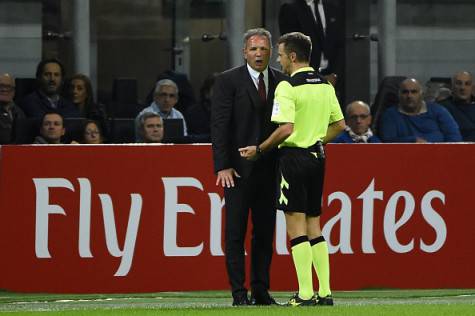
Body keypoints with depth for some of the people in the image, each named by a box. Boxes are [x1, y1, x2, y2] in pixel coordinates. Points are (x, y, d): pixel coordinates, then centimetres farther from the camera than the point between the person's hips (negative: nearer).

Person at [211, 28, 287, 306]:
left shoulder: (281, 82, 9)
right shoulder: (228, 81, -3)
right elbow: (219, 125, -7)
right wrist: (222, 166, -14)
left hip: (269, 167, 4)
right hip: (238, 168, -4)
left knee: (265, 231, 6)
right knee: (235, 231, -2)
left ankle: (261, 290, 12)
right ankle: (239, 291, 0)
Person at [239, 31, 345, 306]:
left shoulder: (288, 87, -13)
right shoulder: (325, 85, 10)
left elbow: (286, 129, -21)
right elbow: (339, 124, 14)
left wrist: (259, 150, -9)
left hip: (294, 157, -7)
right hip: (317, 156, 7)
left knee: (296, 226, -4)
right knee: (313, 226, 12)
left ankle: (305, 294, -7)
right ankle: (325, 292, 9)